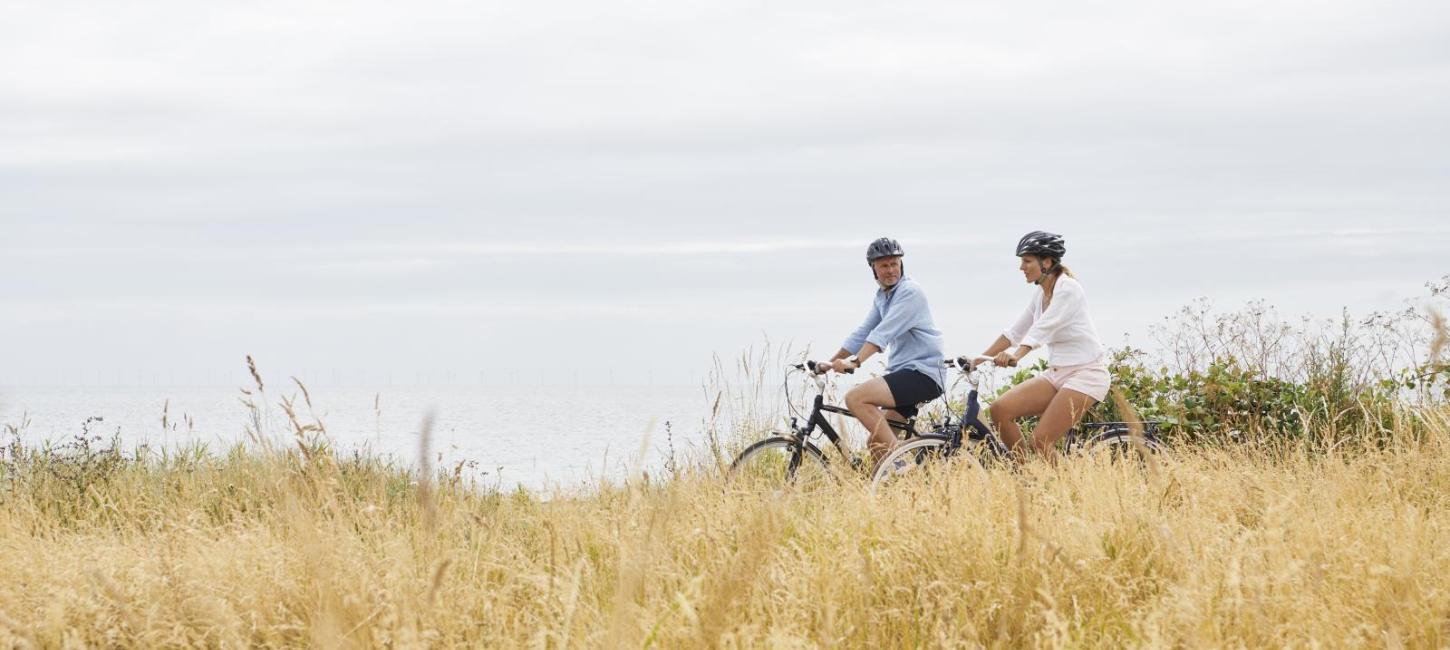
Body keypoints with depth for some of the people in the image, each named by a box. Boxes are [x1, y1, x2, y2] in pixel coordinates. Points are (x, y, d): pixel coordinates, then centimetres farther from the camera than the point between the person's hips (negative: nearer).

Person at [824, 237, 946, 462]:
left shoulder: (910, 291, -11)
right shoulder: (882, 296, 17)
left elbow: (884, 333, -24)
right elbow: (862, 334, 20)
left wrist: (855, 362, -34)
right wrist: (830, 363, 13)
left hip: (922, 374, -9)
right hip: (904, 372, 9)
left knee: (855, 398, -24)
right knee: (876, 444, 6)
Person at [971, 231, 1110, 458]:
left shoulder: (1068, 288, -16)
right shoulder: (1040, 292, 9)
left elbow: (1043, 328, -31)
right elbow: (1015, 331, 14)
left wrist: (1016, 356, -45)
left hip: (1085, 373, -8)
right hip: (1057, 373, 8)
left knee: (1040, 441, -20)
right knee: (1000, 410, -9)